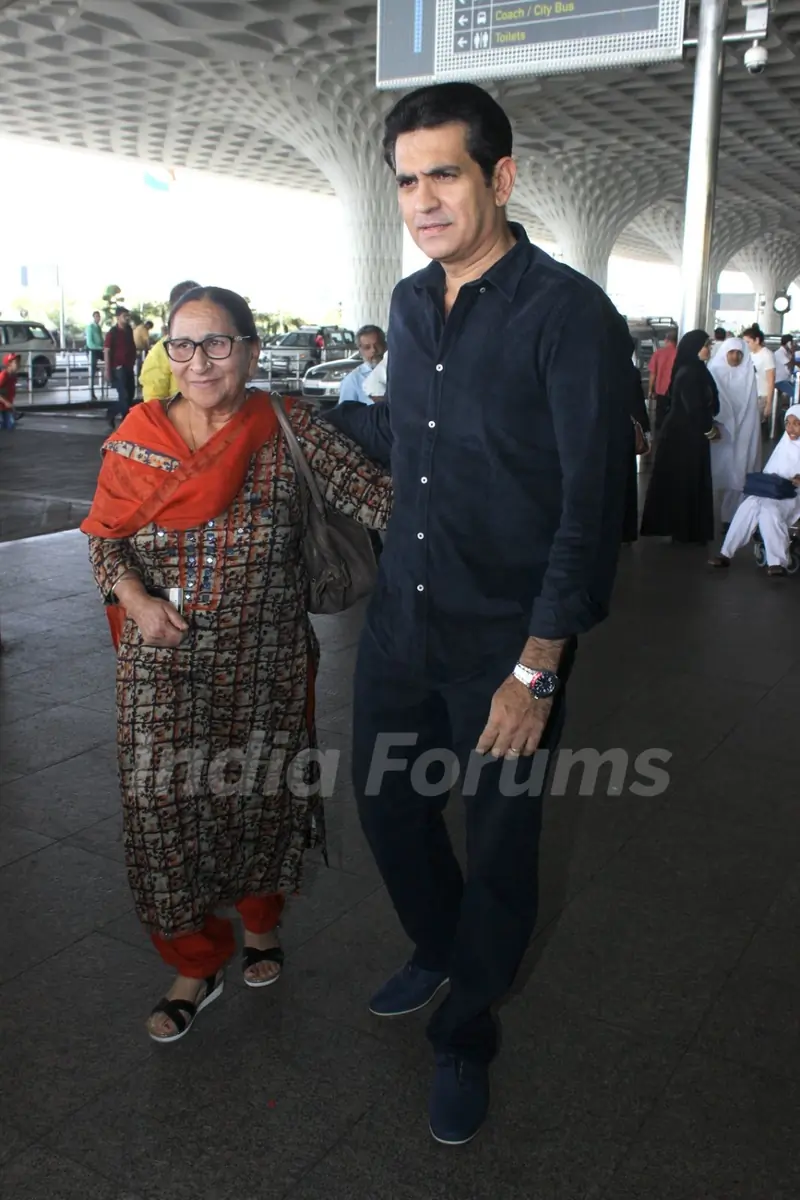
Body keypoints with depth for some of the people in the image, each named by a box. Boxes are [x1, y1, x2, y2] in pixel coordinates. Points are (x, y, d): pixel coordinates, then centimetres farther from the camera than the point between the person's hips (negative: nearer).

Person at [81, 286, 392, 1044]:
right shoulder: (138, 438, -2)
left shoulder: (287, 432, -8)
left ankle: (261, 922, 45)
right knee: (164, 806, 5)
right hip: (163, 672, 1)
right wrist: (133, 596, -13)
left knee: (260, 797, 15)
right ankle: (196, 966, 29)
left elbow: (373, 493, -13)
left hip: (263, 668, -1)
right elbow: (102, 535, 5)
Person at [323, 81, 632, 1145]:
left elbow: (593, 505, -18)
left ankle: (467, 1036, 35)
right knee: (387, 802, 19)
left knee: (500, 847, 10)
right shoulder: (411, 303, 6)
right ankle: (437, 951, 49)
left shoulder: (570, 314, -15)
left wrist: (536, 670, -20)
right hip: (401, 621, 6)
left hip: (504, 646, -6)